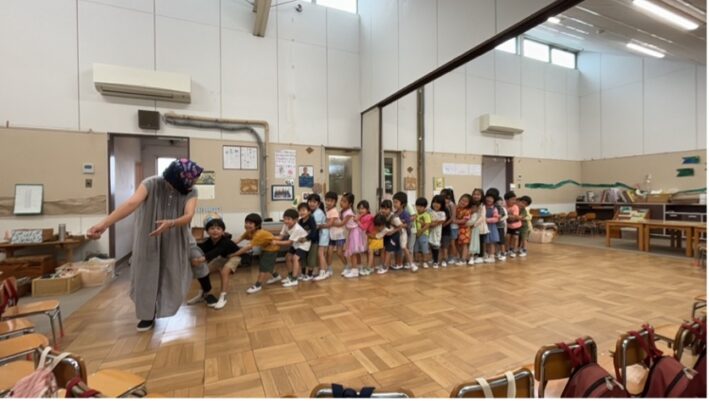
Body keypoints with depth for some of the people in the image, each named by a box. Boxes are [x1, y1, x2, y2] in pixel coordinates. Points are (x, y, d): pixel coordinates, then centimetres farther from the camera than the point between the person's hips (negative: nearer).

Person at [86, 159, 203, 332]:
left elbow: (188, 215, -29)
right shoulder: (151, 184, -23)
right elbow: (131, 204, -36)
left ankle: (166, 306, 39)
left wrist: (171, 223, -50)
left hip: (175, 242, 1)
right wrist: (104, 224, -49)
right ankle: (148, 314, 27)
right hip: (148, 241, -1)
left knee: (173, 275, 10)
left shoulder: (191, 192, -17)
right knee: (146, 276, 6)